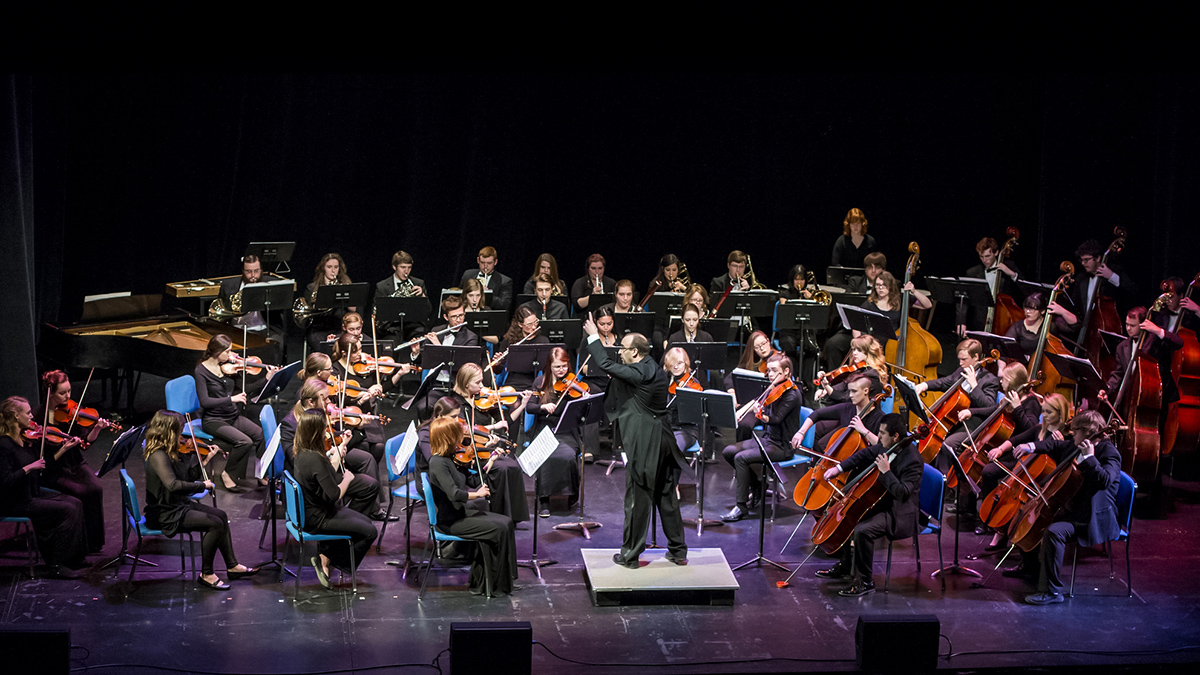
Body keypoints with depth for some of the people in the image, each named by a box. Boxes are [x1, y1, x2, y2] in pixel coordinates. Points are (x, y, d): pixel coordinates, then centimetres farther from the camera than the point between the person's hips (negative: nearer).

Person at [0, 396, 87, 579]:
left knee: (75, 503, -3)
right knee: (67, 510, -16)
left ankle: (73, 558, 2)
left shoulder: (25, 438, 6)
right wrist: (29, 467, -25)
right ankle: (57, 565, -9)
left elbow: (44, 464, 11)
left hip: (31, 494, 9)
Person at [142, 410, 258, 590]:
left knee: (221, 515, 10)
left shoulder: (169, 453, 7)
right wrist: (202, 485, -26)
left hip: (179, 506, 11)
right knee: (215, 524, -18)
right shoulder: (158, 456, -24)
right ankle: (206, 574, -5)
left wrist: (205, 459, 5)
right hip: (166, 514, -11)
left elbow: (188, 475, 13)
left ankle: (232, 566, 15)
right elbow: (173, 485, -36)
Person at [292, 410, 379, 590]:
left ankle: (325, 554, 16)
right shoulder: (314, 459, -29)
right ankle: (326, 559, 5)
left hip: (309, 511, 10)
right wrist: (347, 478, -11)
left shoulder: (302, 453, 0)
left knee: (366, 521, 17)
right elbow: (334, 495, -27)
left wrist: (335, 460, 5)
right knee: (369, 532, -4)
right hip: (317, 519, -10)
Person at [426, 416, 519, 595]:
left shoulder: (446, 459, 9)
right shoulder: (437, 463, -20)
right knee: (499, 529, -16)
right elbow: (453, 494, -31)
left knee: (506, 522, 1)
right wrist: (477, 494, -15)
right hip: (450, 521, -10)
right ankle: (499, 585, -3)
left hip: (460, 513, 10)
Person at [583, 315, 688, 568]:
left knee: (637, 501, 1)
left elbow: (605, 364, -14)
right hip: (664, 442, 8)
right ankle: (678, 551, 21)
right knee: (668, 498, 15)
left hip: (643, 446, -8)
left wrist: (593, 336, -2)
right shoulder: (658, 373, 9)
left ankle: (630, 555, 9)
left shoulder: (636, 374, -16)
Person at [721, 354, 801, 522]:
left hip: (782, 446, -9)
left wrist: (762, 416, -46)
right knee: (728, 451, -2)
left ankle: (741, 506, -17)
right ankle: (757, 487, 11)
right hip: (766, 438, 9)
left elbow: (776, 419, -28)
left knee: (741, 457, -24)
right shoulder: (772, 390, 10)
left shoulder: (792, 394, -15)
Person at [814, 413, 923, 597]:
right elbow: (866, 454, 16)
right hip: (882, 502, 10)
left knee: (862, 530, -29)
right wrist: (839, 468, 7)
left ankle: (865, 582, -14)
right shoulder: (887, 446, -1)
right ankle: (845, 566, 30)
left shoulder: (912, 460, -27)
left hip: (900, 514, -10)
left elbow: (903, 493, -33)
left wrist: (886, 471, -35)